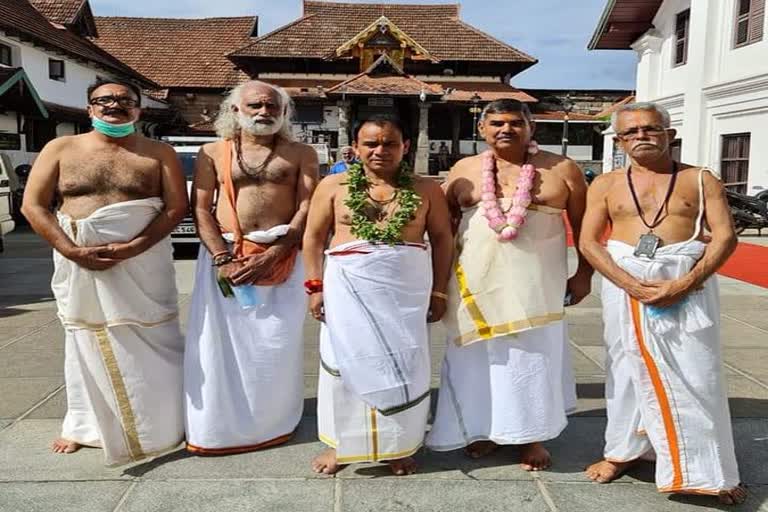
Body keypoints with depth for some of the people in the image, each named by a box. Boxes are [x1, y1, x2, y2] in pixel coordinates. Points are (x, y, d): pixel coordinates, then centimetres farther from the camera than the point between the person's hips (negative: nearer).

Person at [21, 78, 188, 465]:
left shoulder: (159, 153, 2)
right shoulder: (61, 149, 6)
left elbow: (177, 207, -6)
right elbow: (33, 205, 1)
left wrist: (131, 247, -19)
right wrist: (71, 250, -14)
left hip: (144, 263, -1)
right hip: (79, 265, 2)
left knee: (151, 342, 3)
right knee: (86, 342, 12)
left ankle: (161, 421, 19)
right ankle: (84, 424, 27)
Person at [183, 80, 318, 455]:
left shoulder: (301, 154, 7)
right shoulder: (213, 153, 10)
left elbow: (307, 208, -3)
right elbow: (201, 209, 2)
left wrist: (271, 256, -13)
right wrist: (223, 260, -12)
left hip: (282, 255, -1)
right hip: (223, 254, 1)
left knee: (277, 343, 2)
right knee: (218, 341, 3)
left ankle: (272, 422, 19)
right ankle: (216, 425, 17)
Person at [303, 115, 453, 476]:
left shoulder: (425, 189, 4)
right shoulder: (334, 186, 4)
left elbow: (442, 239, 7)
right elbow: (313, 237, 7)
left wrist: (439, 291, 2)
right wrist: (315, 286, 0)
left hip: (407, 288, 0)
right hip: (348, 287, 0)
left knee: (402, 362, 6)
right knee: (347, 360, 6)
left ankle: (398, 445, 23)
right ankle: (342, 443, 22)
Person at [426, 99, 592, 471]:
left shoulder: (562, 169, 1)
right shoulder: (464, 170, 7)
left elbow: (583, 225, 6)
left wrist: (583, 274, 4)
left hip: (536, 286, -1)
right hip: (476, 284, 2)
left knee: (532, 356, 4)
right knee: (480, 356, 8)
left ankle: (532, 436, 21)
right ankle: (483, 428, 25)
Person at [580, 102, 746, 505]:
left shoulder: (701, 180, 5)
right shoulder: (606, 184, 6)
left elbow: (725, 237, -3)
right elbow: (588, 242, -2)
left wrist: (684, 283, -16)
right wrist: (631, 284, -15)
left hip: (688, 282, -1)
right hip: (623, 280, 1)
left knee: (695, 372, 1)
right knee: (628, 366, 9)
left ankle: (709, 469, 14)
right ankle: (623, 452, 24)